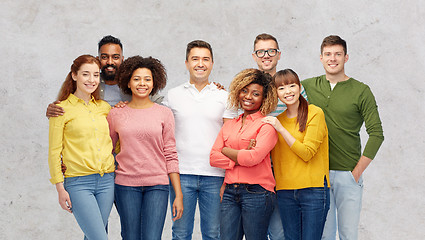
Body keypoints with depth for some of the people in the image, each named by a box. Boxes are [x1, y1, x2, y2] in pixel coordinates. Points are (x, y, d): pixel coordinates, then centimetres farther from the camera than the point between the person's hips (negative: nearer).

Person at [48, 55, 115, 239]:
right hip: (78, 182, -5)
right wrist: (60, 188, -5)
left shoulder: (104, 107, 11)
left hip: (106, 181, 5)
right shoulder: (62, 109, -2)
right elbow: (54, 151, -2)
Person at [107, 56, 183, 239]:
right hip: (126, 185, 1)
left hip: (157, 185, -1)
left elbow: (170, 155, 4)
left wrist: (179, 195, 1)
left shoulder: (164, 114, 4)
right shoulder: (116, 114, 6)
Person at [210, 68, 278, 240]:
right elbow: (213, 158, 7)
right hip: (230, 193, 5)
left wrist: (226, 151, 0)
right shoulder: (229, 125, 16)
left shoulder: (267, 124, -2)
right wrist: (240, 158, -7)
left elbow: (253, 157, -15)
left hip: (256, 193, -5)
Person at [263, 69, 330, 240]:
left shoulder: (315, 113, -3)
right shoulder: (277, 120, 13)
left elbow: (307, 153, -11)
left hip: (313, 189, -5)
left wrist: (281, 129, -12)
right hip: (285, 191, 5)